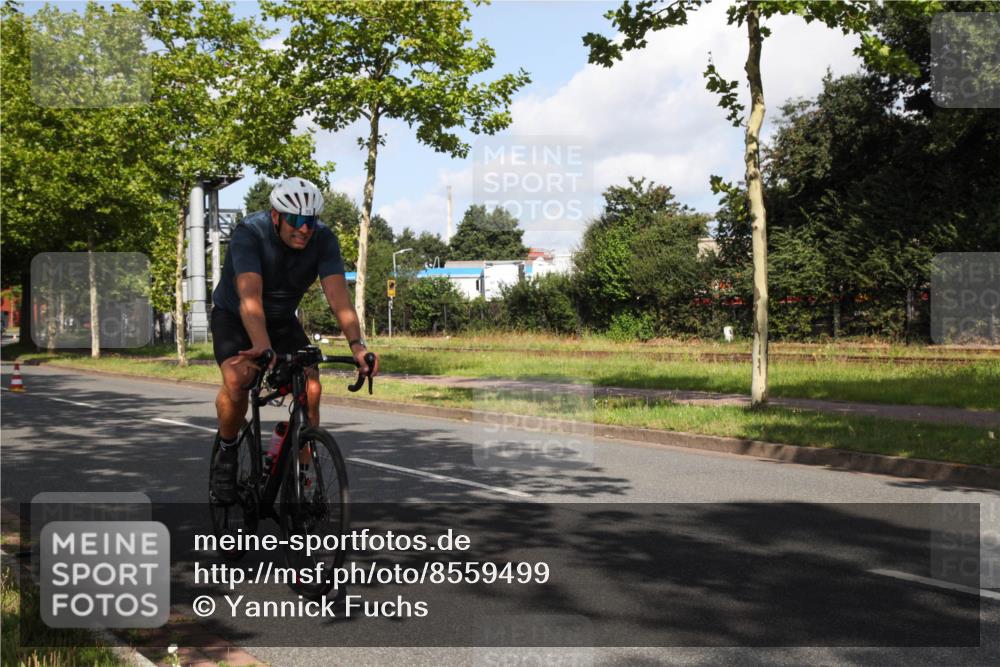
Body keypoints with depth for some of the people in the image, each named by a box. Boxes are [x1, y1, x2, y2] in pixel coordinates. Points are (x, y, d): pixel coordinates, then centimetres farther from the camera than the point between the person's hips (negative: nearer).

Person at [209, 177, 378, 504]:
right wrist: (262, 347, -60)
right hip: (233, 316, -3)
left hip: (283, 320, 3)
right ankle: (227, 449, -1)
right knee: (236, 380, -30)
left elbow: (338, 295, -31)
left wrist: (356, 344, -47)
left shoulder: (324, 239, -21)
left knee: (311, 388, -17)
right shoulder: (249, 234, -30)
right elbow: (250, 297, -43)